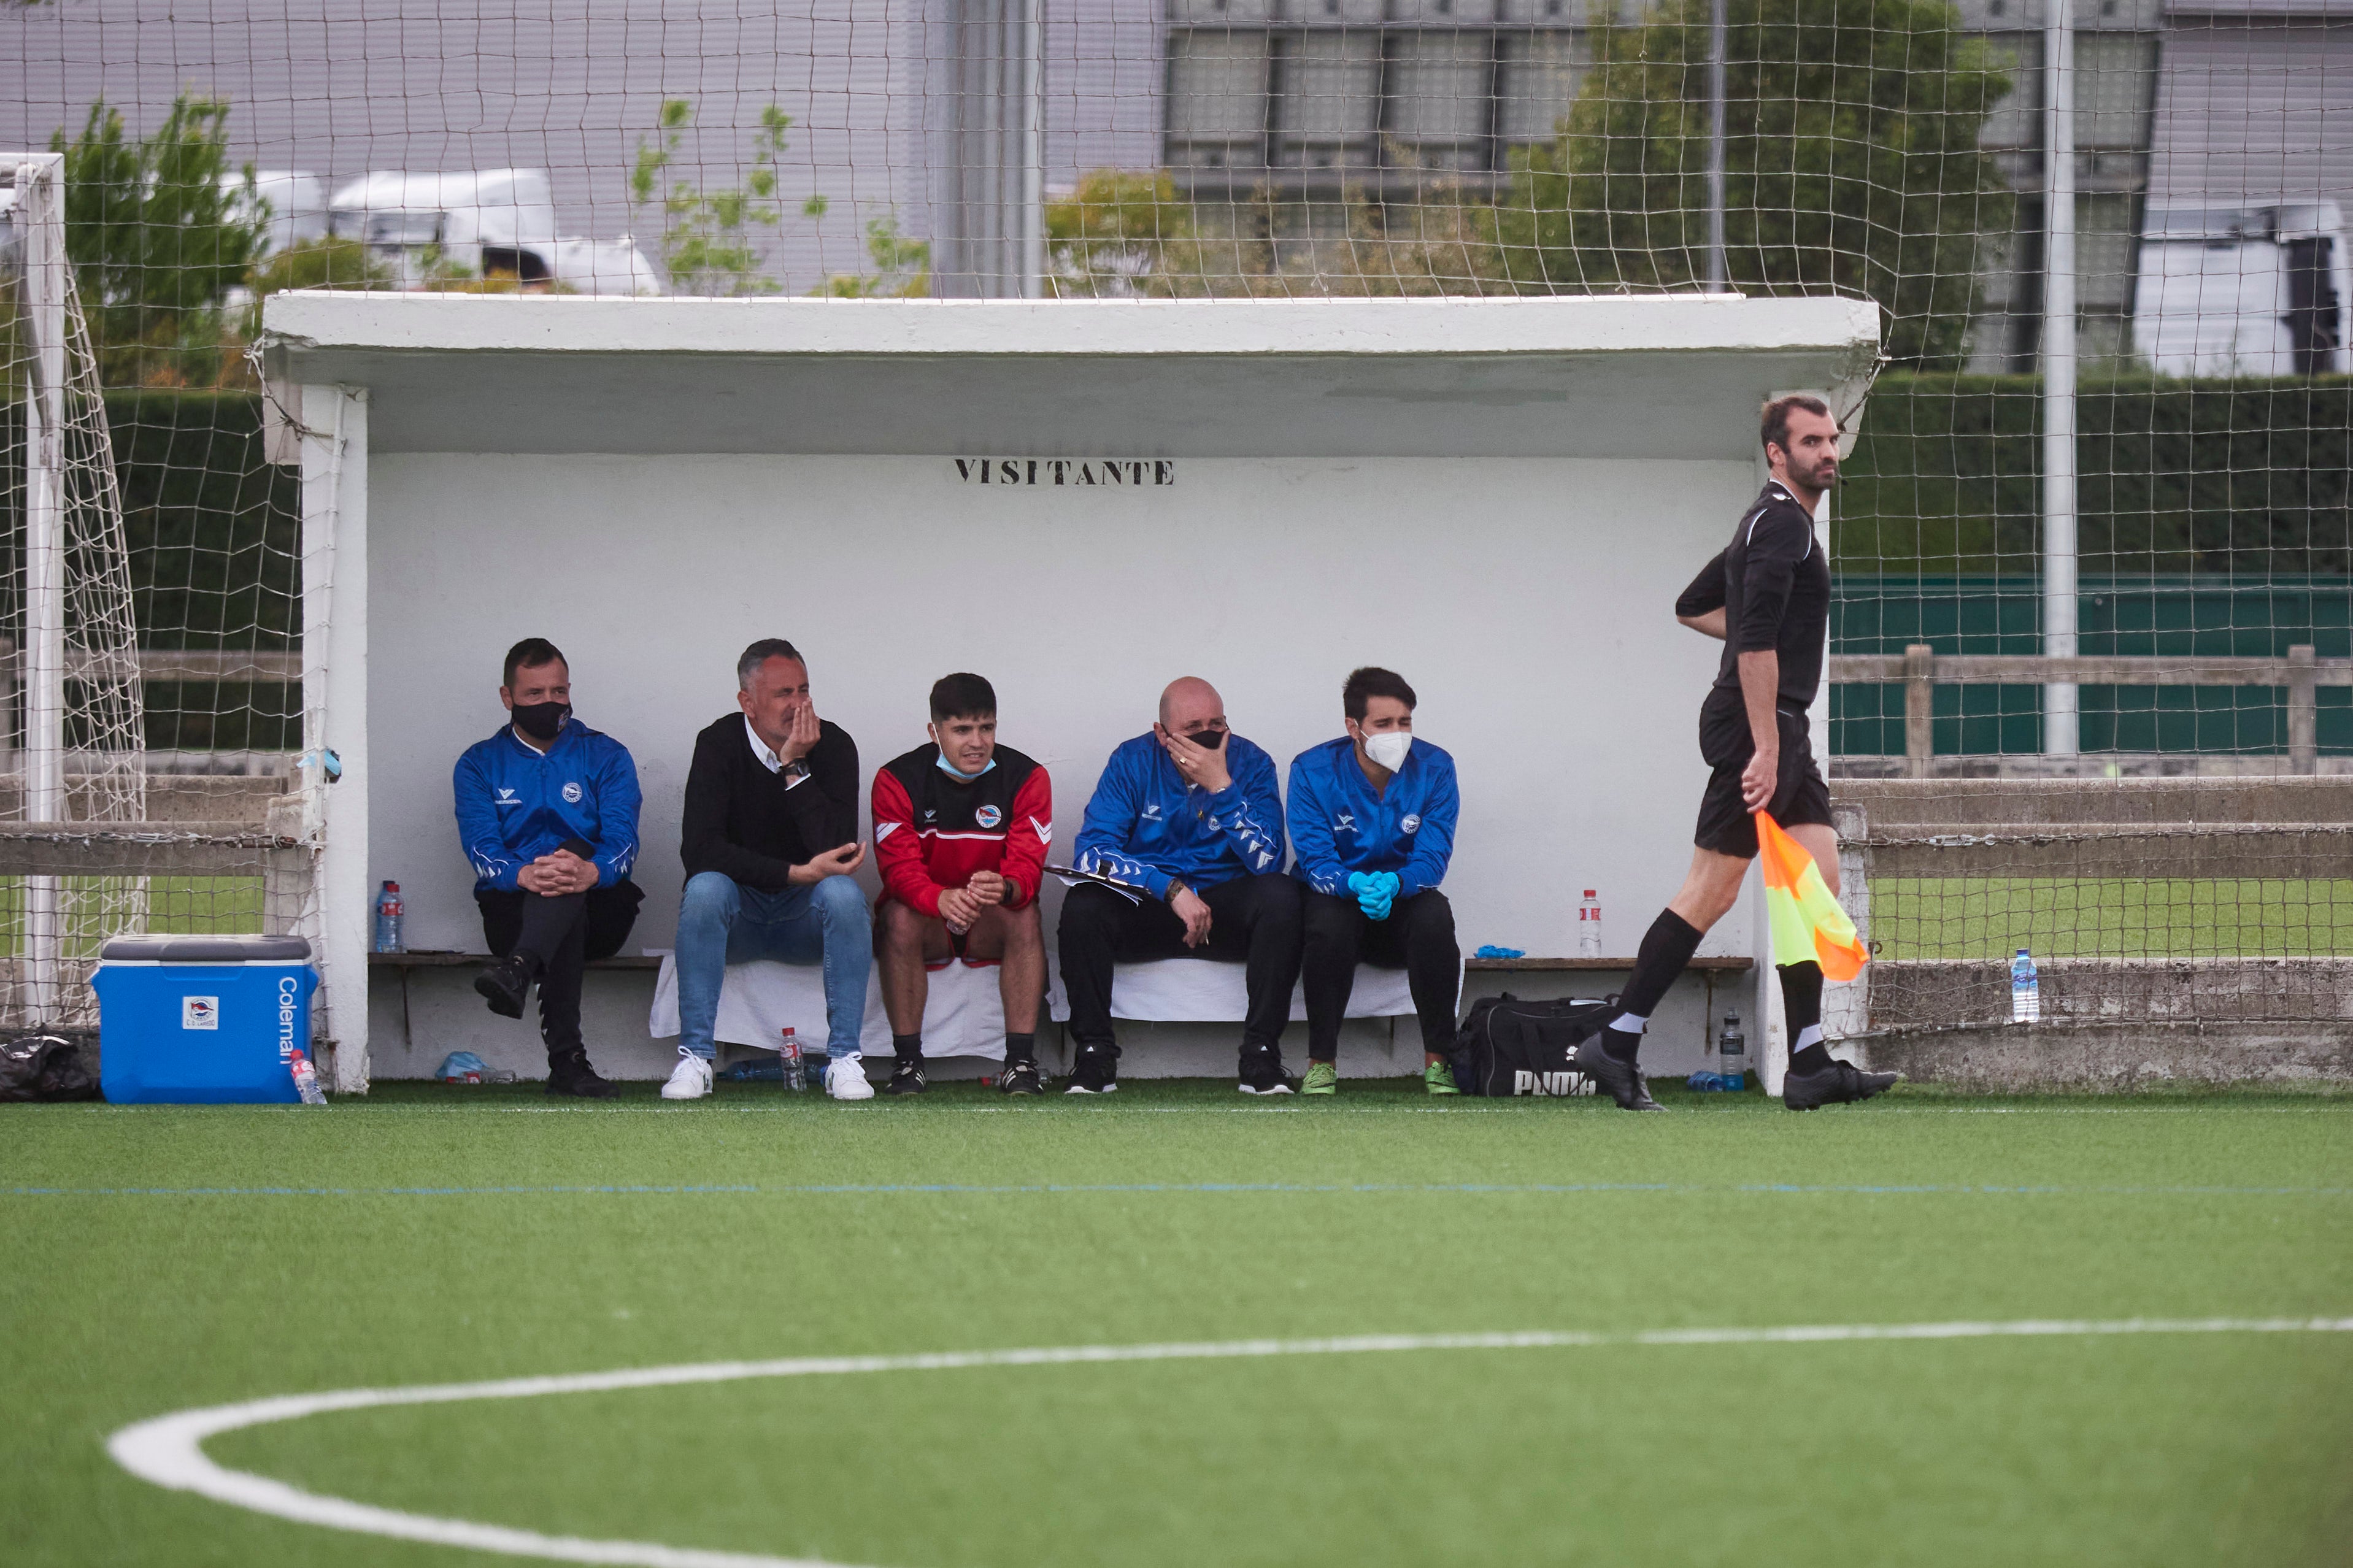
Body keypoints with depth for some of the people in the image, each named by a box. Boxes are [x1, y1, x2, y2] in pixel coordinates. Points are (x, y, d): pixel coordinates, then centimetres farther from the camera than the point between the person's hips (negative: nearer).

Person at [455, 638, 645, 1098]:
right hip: (512, 910, 0)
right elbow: (481, 849, -3)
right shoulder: (480, 765, 14)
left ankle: (518, 972, -63)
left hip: (599, 906, 0)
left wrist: (590, 872, -31)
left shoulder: (606, 756, 13)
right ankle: (566, 1060, -53)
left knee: (573, 851, -35)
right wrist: (522, 875, -29)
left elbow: (622, 843, -4)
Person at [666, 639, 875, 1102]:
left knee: (844, 893, -31)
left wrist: (795, 767, -25)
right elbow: (700, 849, -23)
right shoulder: (719, 745, -10)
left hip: (805, 917, 1)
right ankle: (695, 1057, -29)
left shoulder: (833, 746, -8)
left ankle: (845, 1059, -28)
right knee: (706, 888, -33)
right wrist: (797, 873, -27)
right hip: (739, 916, -1)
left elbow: (836, 849, -21)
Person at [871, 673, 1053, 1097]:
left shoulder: (1026, 778, -8)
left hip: (993, 922, 1)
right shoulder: (898, 780, -11)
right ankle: (907, 1061, -28)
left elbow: (1027, 867, -17)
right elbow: (899, 868, -20)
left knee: (1025, 916, -31)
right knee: (900, 918, -33)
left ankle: (1021, 1061, -29)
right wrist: (941, 899, -43)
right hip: (926, 919, -1)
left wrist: (1005, 889, -43)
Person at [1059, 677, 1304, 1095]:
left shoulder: (1250, 763, -5)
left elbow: (1268, 861, -16)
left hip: (1226, 910, 0)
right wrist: (1172, 889, -26)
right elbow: (1090, 852, -14)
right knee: (1082, 904, -29)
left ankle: (1262, 1056, -25)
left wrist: (1221, 786, -25)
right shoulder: (1133, 762, -4)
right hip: (1146, 906, 0)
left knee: (1280, 896, -30)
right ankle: (1094, 1056, -18)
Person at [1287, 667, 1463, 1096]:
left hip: (1403, 901, 1)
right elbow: (1316, 860, -17)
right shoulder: (1313, 771, -11)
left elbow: (1432, 858, -14)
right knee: (1329, 917, -37)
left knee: (1435, 915, -33)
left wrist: (1393, 884, -37)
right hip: (1338, 895, -1)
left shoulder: (1434, 768, -8)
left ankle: (1438, 1060, -22)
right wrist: (1357, 884, -40)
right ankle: (1321, 1061, -25)